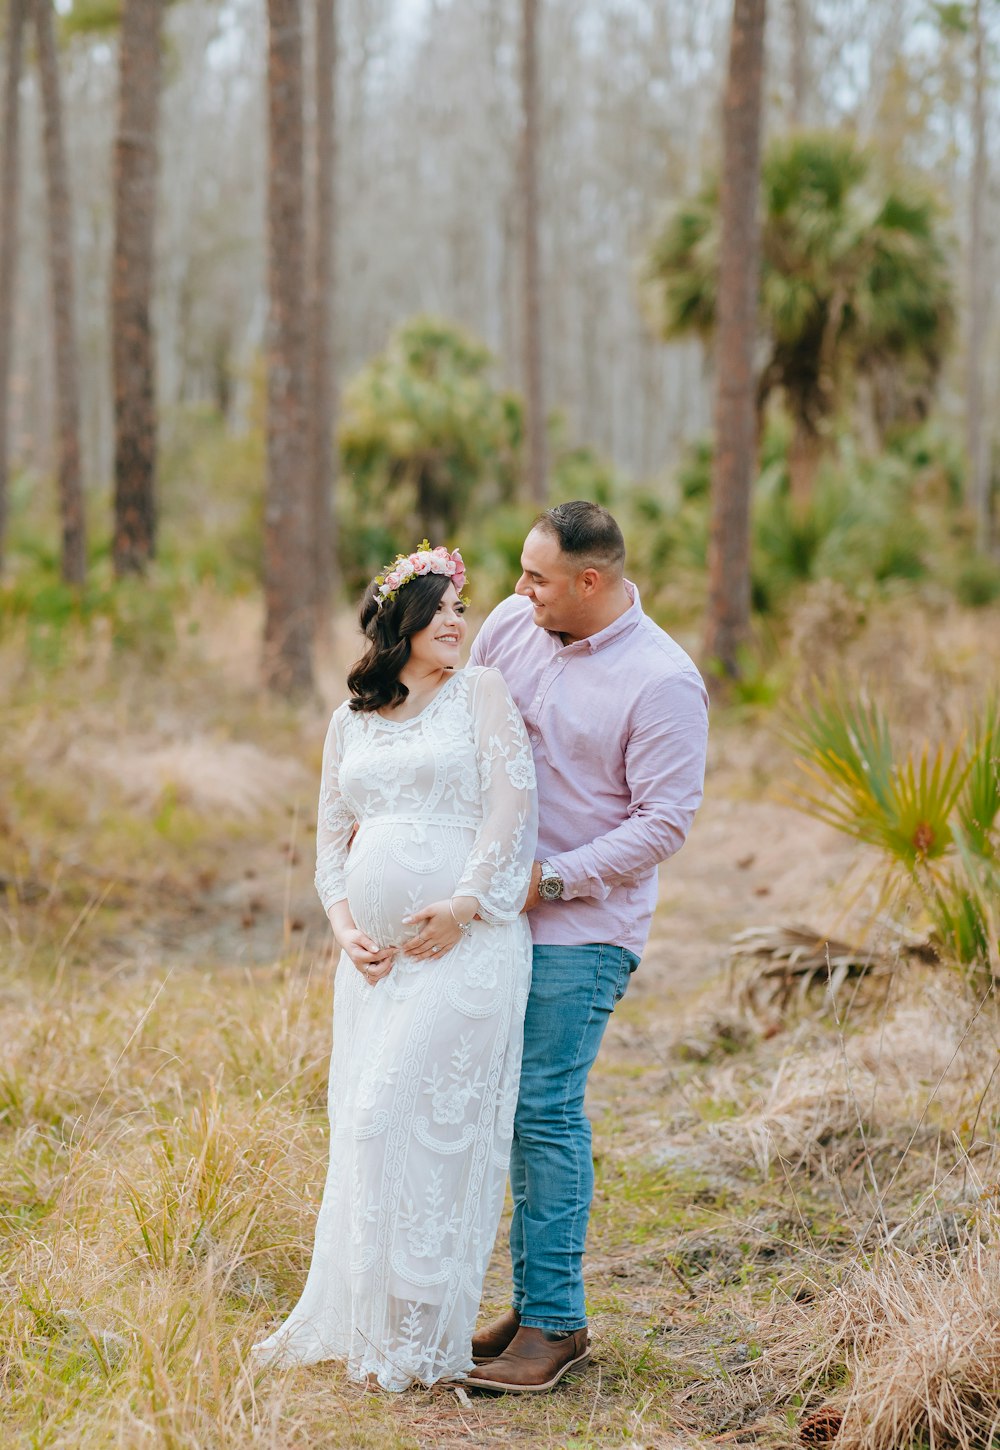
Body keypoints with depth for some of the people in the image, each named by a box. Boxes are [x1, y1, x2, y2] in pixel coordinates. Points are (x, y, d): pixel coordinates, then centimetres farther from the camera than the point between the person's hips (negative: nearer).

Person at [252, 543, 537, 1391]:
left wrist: (465, 902, -14)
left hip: (464, 941, -5)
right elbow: (333, 834, 18)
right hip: (374, 953, 5)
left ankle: (414, 1338, -2)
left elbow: (510, 799, -5)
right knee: (362, 1128, 6)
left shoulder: (480, 692, 5)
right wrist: (343, 921, 1)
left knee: (402, 1117, -11)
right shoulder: (351, 720, 17)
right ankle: (350, 1321, 17)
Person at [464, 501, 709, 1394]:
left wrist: (551, 879, -17)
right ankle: (533, 1301, 22)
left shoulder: (663, 682, -14)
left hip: (582, 926, -6)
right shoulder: (510, 626, 4)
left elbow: (664, 823, -14)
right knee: (519, 1108, 11)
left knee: (545, 1110, -7)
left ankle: (555, 1323, 4)